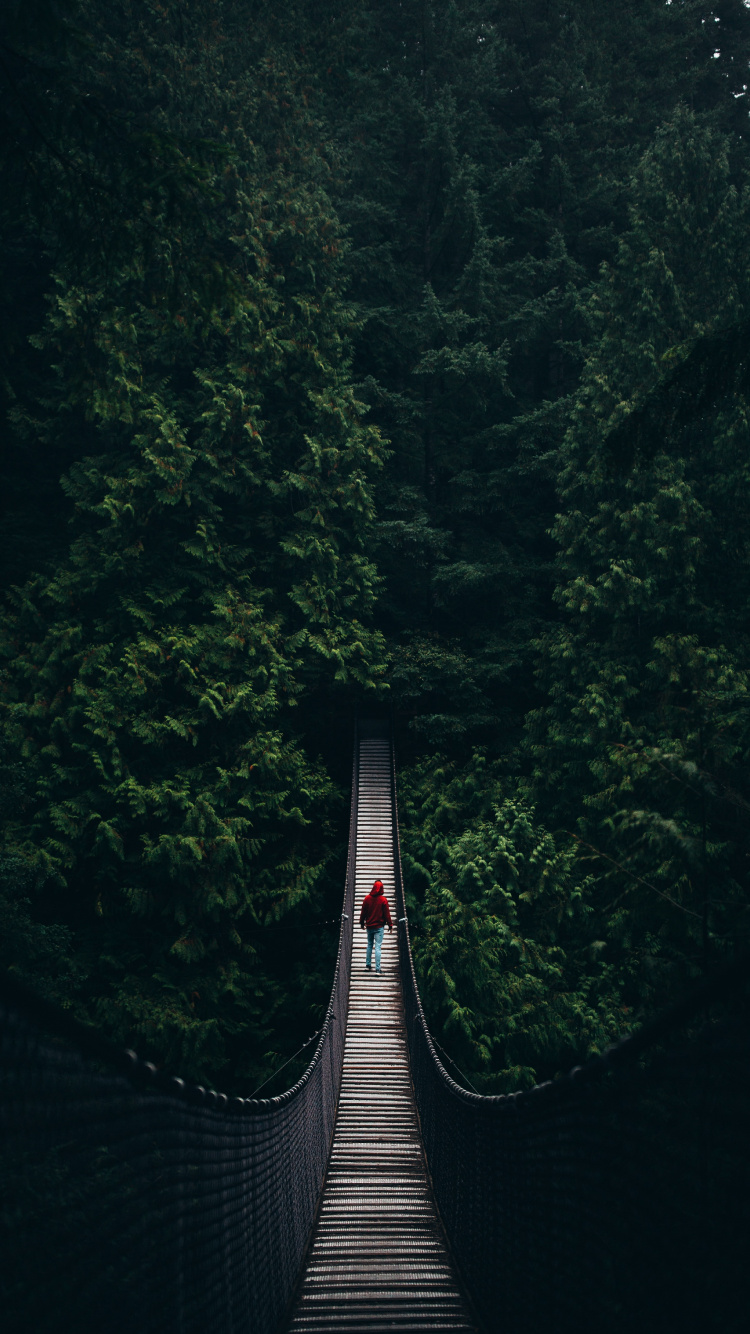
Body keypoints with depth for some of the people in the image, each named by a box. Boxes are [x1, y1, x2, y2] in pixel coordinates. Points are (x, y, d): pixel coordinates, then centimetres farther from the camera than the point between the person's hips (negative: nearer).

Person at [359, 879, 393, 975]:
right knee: (378, 947, -5)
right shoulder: (383, 900, -10)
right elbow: (387, 913, -6)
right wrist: (390, 925, 4)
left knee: (369, 945, 20)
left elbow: (363, 912, 6)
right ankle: (377, 969, -10)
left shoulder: (367, 898, -2)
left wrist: (362, 922, 21)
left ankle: (368, 964, 26)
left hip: (369, 926, 3)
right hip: (379, 927, -3)